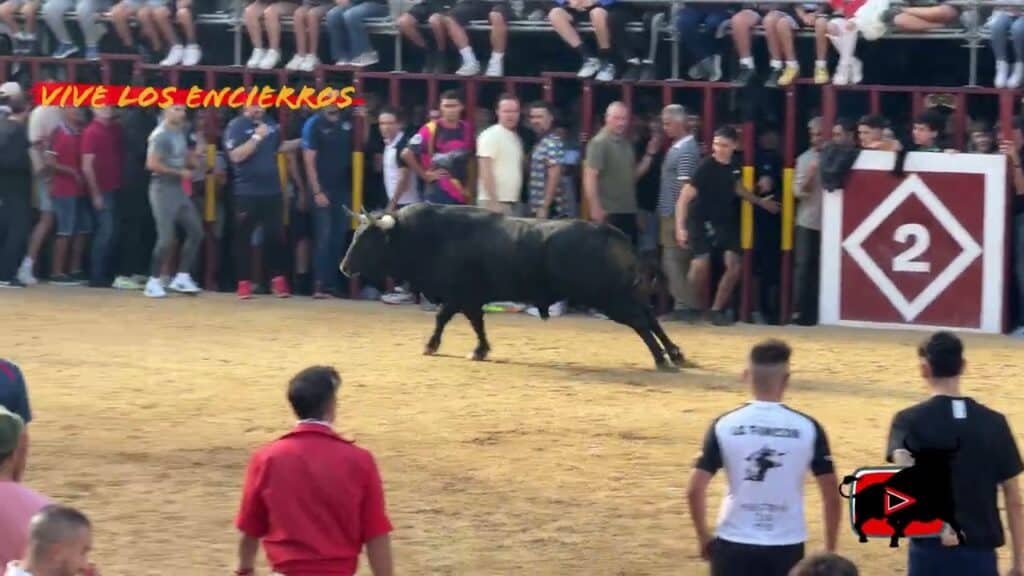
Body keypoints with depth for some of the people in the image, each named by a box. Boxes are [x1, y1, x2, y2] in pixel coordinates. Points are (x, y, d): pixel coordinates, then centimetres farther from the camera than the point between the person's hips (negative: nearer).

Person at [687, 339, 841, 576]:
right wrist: (830, 550, 10)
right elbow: (831, 494, -1)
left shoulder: (724, 425, -4)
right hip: (786, 548, 0)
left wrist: (704, 537, 10)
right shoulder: (807, 428, -4)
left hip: (734, 544, 0)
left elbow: (695, 489, -5)